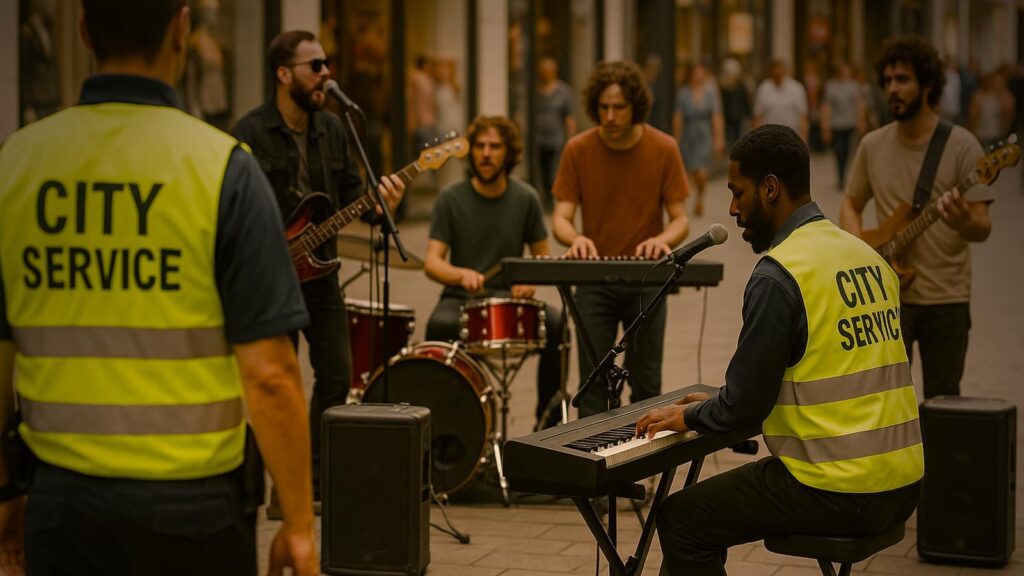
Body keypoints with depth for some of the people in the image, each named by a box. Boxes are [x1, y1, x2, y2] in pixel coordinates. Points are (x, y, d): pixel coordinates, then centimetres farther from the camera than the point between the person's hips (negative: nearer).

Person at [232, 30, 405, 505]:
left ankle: (316, 478, 20)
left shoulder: (331, 128, 8)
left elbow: (349, 190, 14)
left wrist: (378, 201, -7)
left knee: (337, 375, 6)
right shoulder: (250, 133, -11)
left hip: (319, 270, 6)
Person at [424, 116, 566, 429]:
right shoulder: (451, 199, -4)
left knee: (555, 324, -26)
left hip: (510, 297, 2)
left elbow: (542, 255, 10)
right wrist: (462, 274, -32)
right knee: (440, 325, -35)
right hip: (460, 298, -2)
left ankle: (549, 422, -10)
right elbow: (432, 263, -10)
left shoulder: (526, 198, 2)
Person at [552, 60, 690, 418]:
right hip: (594, 280, 0)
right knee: (593, 382, 0)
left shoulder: (663, 149, -6)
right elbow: (561, 218, -6)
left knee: (646, 383, 4)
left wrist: (662, 239, -27)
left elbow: (680, 220, -4)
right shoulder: (578, 150, -5)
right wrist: (575, 238, -30)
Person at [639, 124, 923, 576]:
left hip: (838, 494, -9)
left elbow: (746, 403, -14)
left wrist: (687, 416, 7)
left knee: (680, 521, 5)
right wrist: (714, 406, 24)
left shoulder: (778, 274, -15)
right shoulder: (867, 257, 12)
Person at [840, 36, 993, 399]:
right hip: (889, 295, 2)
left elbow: (983, 229, -9)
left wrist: (964, 222, -33)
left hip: (947, 299, -2)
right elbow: (850, 205, 17)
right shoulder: (873, 145, 5)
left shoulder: (961, 146, -6)